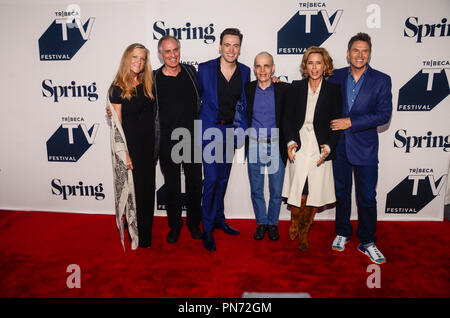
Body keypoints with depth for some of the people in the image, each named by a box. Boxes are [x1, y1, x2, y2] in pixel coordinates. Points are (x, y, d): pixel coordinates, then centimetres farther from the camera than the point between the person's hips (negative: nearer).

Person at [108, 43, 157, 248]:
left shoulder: (148, 84, 7)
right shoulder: (118, 88, -6)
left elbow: (153, 114, 10)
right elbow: (117, 124, -8)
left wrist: (156, 146, 3)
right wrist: (124, 153, -13)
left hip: (149, 146, 5)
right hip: (131, 145, -4)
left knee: (148, 188, 14)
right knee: (134, 189, 5)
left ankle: (146, 232, 32)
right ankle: (137, 236, 23)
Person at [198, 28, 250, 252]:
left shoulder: (245, 71, 3)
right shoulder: (205, 69, -6)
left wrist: (241, 130, 10)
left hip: (231, 130, 4)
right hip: (210, 129, -4)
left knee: (223, 178, 15)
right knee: (211, 179, -7)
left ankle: (218, 218, 32)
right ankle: (207, 228, 9)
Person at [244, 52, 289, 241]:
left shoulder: (284, 89, -2)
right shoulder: (247, 89, 1)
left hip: (276, 146, -1)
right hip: (254, 146, 1)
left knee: (276, 190, 7)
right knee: (256, 190, 10)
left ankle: (273, 223, 28)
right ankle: (261, 222, 29)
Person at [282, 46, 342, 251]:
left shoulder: (333, 90, 6)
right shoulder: (296, 87, 8)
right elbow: (287, 117, 6)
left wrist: (329, 147, -10)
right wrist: (290, 141, -8)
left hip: (320, 150, 0)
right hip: (299, 148, 0)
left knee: (314, 195, 5)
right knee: (299, 194, -5)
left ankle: (303, 232, 27)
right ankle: (294, 224, 26)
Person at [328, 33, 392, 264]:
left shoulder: (381, 80, -2)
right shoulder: (336, 77, 4)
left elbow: (384, 115, -9)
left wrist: (351, 122, -16)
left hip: (365, 146, -1)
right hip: (339, 145, 2)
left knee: (367, 197, 4)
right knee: (341, 193, 14)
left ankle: (366, 242, 22)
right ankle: (342, 233, 32)